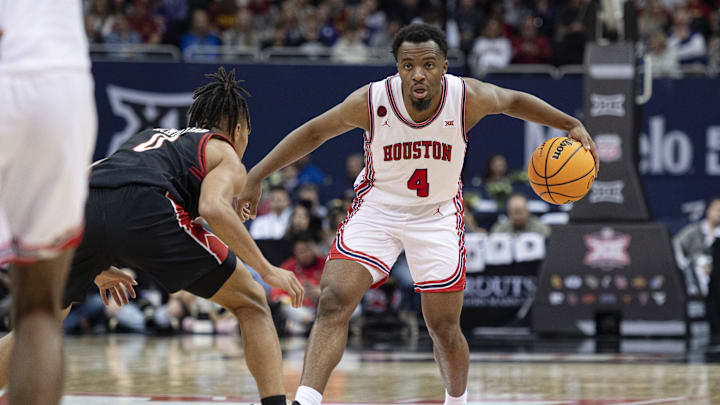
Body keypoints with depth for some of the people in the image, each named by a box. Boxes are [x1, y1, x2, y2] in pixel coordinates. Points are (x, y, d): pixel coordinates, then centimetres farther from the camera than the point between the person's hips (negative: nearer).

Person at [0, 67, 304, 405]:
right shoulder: (226, 155, 23)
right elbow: (213, 208, -2)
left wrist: (96, 269, 42)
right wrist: (267, 271, 3)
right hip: (144, 209, -5)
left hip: (80, 212, 5)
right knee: (251, 304, 14)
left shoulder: (147, 137, 41)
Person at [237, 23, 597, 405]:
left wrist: (571, 124, -3)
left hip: (438, 216, 1)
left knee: (445, 330, 4)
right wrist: (257, 175, -8)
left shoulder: (469, 98, -21)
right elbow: (315, 132, -7)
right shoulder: (372, 101, -22)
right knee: (333, 302, -21)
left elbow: (514, 101, 2)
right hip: (377, 208, -1)